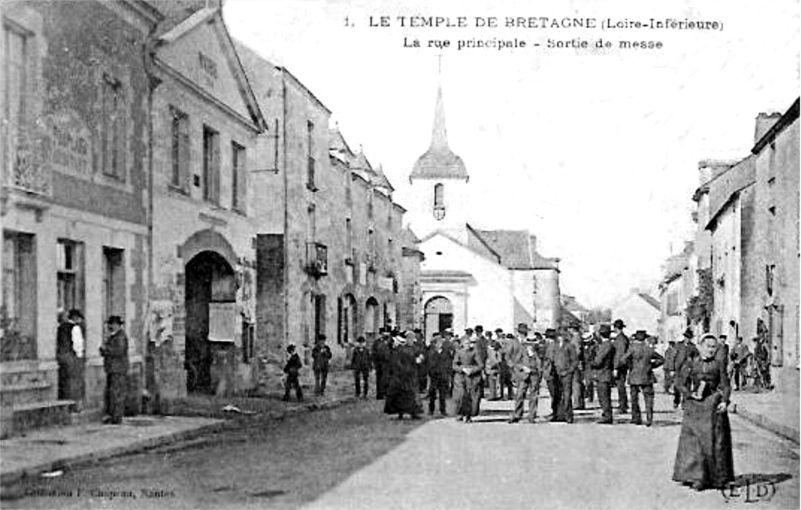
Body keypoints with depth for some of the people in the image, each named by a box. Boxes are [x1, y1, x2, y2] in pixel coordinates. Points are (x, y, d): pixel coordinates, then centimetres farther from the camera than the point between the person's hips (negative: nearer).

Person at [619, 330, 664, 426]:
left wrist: (630, 366, -3)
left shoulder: (633, 348, -7)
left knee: (634, 398, 11)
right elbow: (661, 359, 13)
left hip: (634, 377, -2)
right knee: (648, 398, 4)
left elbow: (624, 359, -19)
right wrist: (652, 366, 15)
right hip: (647, 378, 2)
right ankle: (649, 419, -5)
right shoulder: (649, 349, 3)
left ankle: (636, 418, 12)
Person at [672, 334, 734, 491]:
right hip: (695, 407, -1)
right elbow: (679, 383, 3)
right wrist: (690, 394, -11)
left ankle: (717, 478, 13)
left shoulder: (718, 365, 7)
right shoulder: (690, 363, 4)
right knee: (694, 441, -4)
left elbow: (725, 385, 6)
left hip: (714, 406, 1)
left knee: (715, 441, 3)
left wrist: (724, 401, -9)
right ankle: (696, 478, -1)